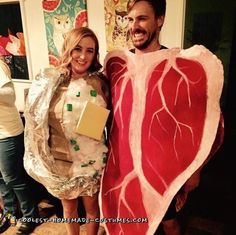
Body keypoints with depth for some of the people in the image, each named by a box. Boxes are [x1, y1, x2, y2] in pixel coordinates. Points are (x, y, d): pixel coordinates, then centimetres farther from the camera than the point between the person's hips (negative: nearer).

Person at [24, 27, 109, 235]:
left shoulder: (100, 83, -8)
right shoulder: (49, 83, -6)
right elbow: (38, 123, 1)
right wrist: (40, 159, -1)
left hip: (92, 159, -1)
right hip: (61, 159, 1)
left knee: (91, 207, 18)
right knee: (69, 207, 22)